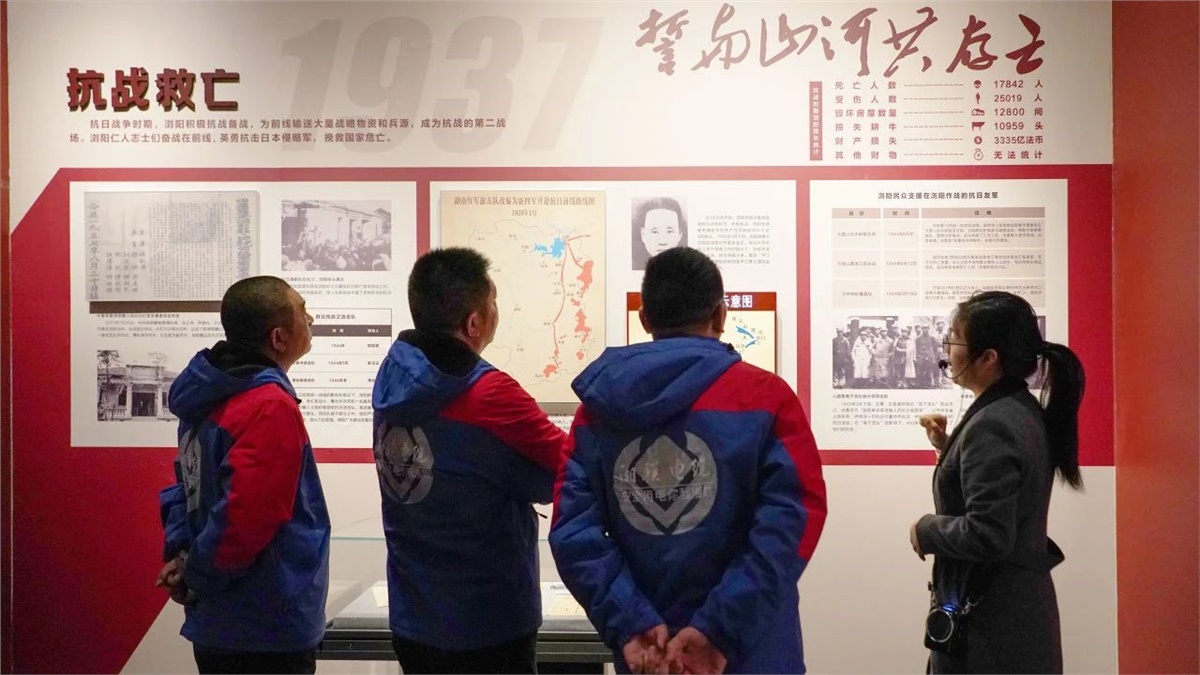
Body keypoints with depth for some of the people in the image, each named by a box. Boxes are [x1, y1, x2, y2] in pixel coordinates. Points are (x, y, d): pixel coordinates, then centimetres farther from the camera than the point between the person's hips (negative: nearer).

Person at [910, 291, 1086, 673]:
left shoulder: (991, 426, -22)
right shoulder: (1025, 412, 7)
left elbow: (986, 535, -27)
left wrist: (925, 530, -11)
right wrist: (948, 447, 9)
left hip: (989, 617, -9)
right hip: (1020, 604, 9)